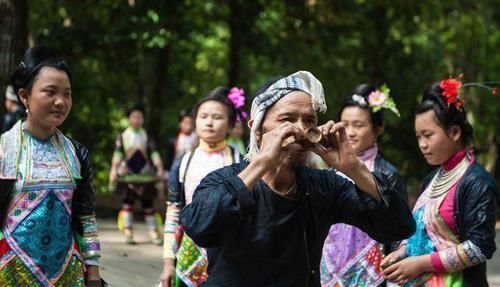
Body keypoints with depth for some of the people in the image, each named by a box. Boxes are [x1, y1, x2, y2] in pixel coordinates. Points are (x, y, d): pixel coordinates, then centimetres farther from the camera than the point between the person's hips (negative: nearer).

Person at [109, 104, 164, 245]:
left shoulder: (147, 137, 10)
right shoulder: (122, 137, 7)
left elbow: (154, 154, 4)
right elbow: (117, 154, 1)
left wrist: (159, 168, -9)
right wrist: (114, 170, -9)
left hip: (145, 174, 1)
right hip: (128, 175, -1)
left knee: (148, 204, 2)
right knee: (127, 203, -4)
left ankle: (154, 233, 4)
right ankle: (128, 233, -3)